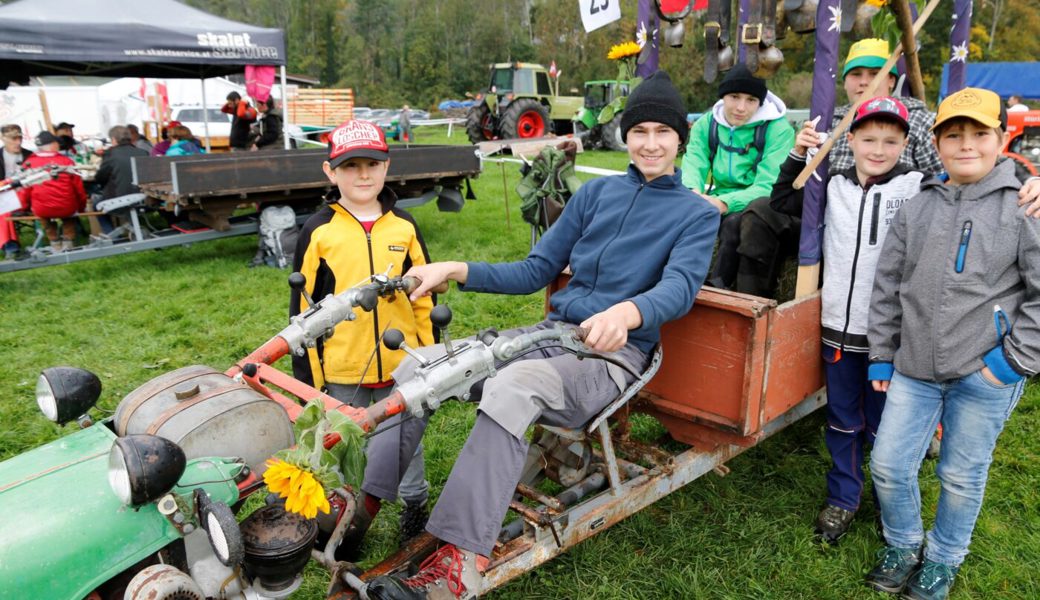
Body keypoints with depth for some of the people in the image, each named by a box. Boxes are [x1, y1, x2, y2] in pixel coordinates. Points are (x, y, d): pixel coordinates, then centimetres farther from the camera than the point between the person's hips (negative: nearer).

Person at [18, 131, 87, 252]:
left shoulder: (29, 163, -3)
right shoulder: (67, 161, -4)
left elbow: (24, 189, -1)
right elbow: (78, 187, 0)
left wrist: (25, 206, 18)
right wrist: (81, 206, 17)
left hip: (41, 210, 1)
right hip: (66, 207, 0)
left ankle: (55, 243, 30)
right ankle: (68, 241, 22)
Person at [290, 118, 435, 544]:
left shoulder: (404, 227, 0)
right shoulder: (318, 232, -5)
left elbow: (424, 297, 6)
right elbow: (303, 305, -1)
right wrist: (306, 372, -1)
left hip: (401, 364, 1)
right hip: (341, 369, -1)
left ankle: (415, 502, 38)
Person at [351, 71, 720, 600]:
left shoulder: (697, 215, 4)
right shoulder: (596, 193, 16)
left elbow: (680, 287, -16)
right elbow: (536, 270, 14)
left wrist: (626, 313, -39)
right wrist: (457, 271, 0)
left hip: (613, 354, -5)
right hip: (553, 333, 5)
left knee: (509, 390, -37)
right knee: (417, 368, -12)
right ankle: (364, 502, -1)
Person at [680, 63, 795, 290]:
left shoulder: (778, 128, -10)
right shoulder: (706, 124, 3)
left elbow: (767, 186, -19)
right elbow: (692, 167, -7)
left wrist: (724, 203, -38)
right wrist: (693, 194, -33)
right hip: (718, 202, 4)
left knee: (735, 222, -36)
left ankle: (717, 287, -22)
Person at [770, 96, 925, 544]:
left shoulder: (919, 189, -6)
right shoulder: (834, 188, 6)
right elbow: (782, 201, 16)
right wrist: (797, 155, 6)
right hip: (839, 326, 3)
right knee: (842, 419, 16)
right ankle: (842, 498, 33)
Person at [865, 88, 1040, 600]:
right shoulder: (916, 209, 6)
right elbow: (887, 287, 10)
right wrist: (881, 356, 9)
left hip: (984, 375, -3)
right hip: (914, 369, 4)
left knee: (962, 476, 12)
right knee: (889, 465, 8)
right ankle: (902, 545, 35)